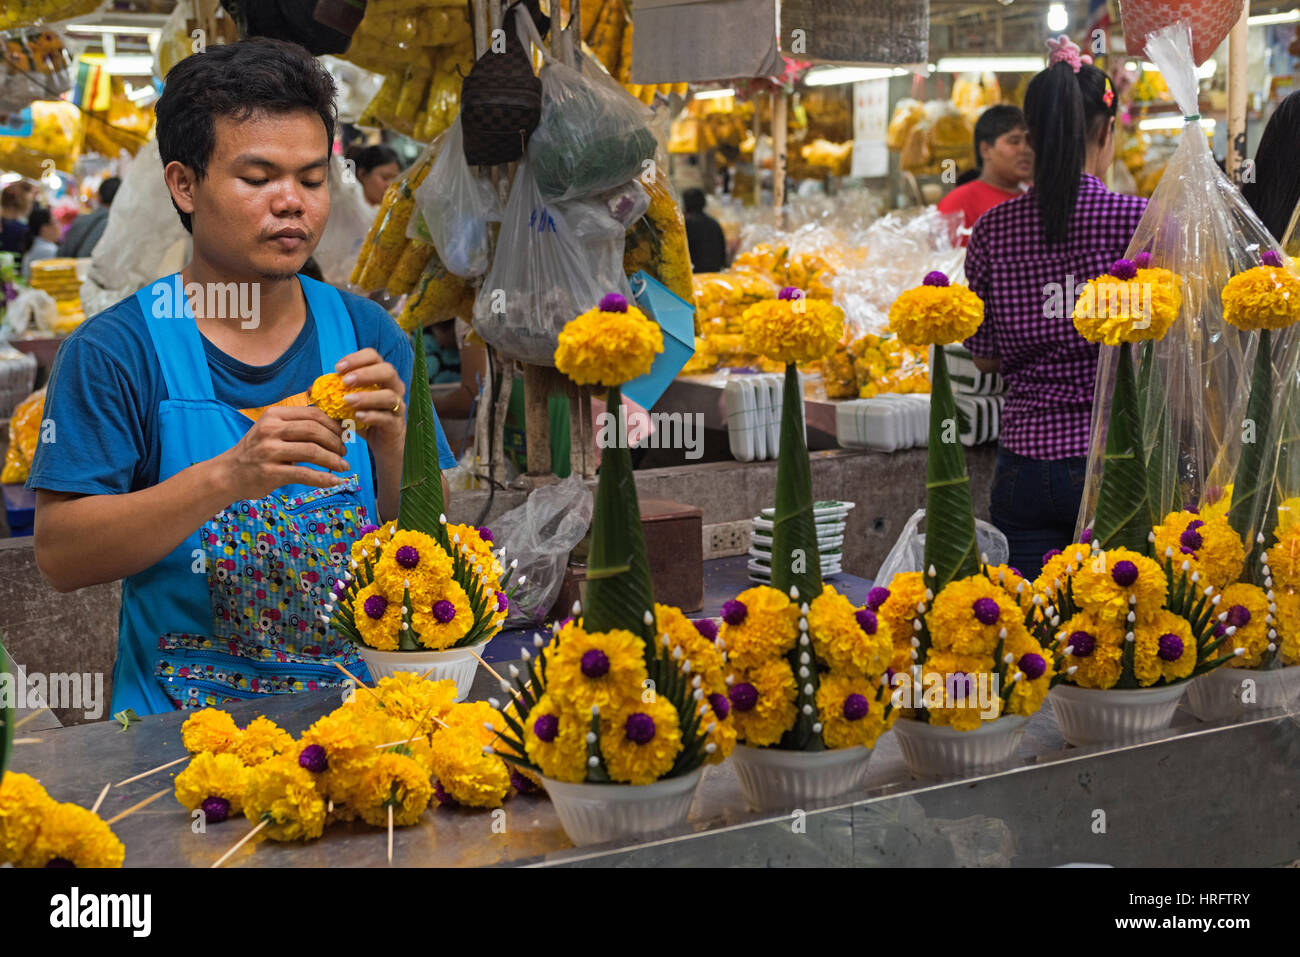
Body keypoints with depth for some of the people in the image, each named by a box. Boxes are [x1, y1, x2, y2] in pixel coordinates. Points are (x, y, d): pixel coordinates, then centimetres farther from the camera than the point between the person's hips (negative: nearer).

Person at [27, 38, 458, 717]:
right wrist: (226, 477, -20)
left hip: (355, 708, 3)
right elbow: (59, 556, -9)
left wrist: (391, 447, -12)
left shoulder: (367, 336, 9)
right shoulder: (114, 350, -2)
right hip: (182, 725, -3)